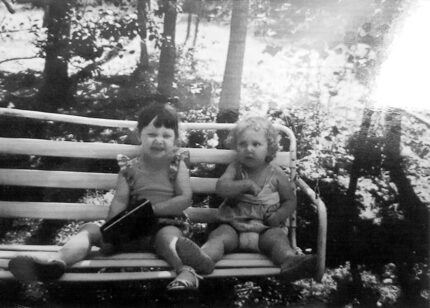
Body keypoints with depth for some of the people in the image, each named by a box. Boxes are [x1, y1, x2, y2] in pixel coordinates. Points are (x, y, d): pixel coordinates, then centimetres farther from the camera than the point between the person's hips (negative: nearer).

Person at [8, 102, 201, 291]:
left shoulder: (177, 165, 3)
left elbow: (185, 199, -6)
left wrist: (152, 208, -13)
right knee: (91, 228, -16)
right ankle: (56, 261, -42)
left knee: (169, 234, -37)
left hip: (164, 225, -3)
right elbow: (119, 202, -3)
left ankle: (186, 272, -61)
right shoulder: (129, 169, 6)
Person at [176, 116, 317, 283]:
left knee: (277, 237, -31)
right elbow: (221, 188, -10)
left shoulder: (276, 175, 5)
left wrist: (279, 215, -9)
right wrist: (246, 185, -21)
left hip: (265, 228, 0)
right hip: (235, 225, 0)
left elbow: (290, 201, 11)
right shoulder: (235, 168, 6)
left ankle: (289, 261, -59)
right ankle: (204, 257, -58)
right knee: (219, 235, -28)